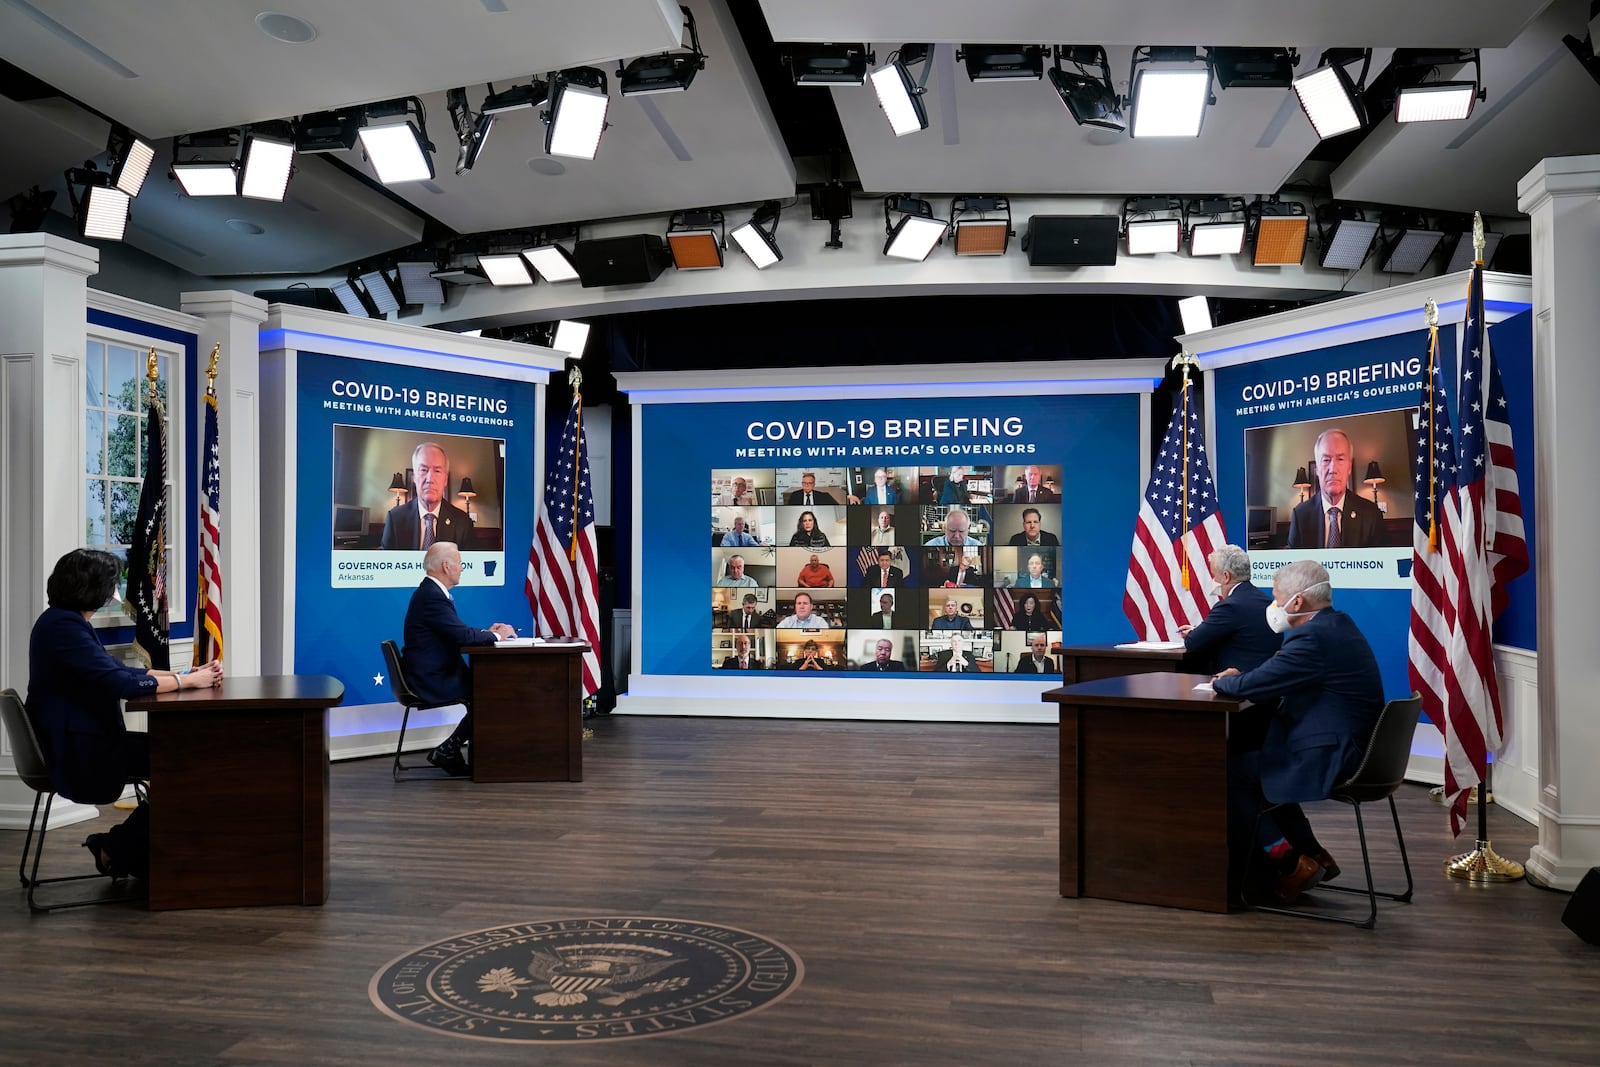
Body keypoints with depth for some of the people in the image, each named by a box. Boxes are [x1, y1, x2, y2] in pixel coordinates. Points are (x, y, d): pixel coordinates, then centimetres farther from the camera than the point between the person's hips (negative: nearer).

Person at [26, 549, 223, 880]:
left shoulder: (65, 621, 12)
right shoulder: (63, 627, -21)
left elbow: (119, 670, 15)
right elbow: (120, 682, -27)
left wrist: (186, 674, 4)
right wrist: (188, 681, -18)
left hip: (78, 744, 10)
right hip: (76, 754, -10)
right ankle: (117, 851, 6)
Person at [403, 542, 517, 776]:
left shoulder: (431, 592, 13)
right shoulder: (432, 596, -20)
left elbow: (456, 633, 18)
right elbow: (462, 636, -24)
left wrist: (487, 632, 6)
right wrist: (496, 636, -8)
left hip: (434, 674, 10)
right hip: (432, 680, -10)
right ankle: (447, 752, 0)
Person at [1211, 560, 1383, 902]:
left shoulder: (1314, 638, -23)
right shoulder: (1337, 624, 10)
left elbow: (1248, 686, -21)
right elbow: (1275, 678, 19)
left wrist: (1221, 682, -1)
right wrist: (1239, 678, 6)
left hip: (1326, 760, -10)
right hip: (1350, 749, 10)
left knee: (1228, 772, -1)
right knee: (1251, 759, 23)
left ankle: (1290, 863, 6)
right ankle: (1311, 855, 25)